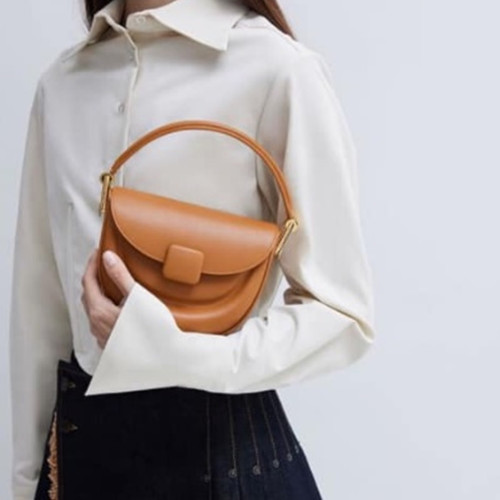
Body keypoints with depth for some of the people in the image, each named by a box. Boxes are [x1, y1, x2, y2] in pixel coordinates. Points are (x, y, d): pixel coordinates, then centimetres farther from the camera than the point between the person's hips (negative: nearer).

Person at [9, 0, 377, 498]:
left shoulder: (275, 67, -15)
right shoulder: (62, 79, 2)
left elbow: (341, 311, -13)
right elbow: (41, 298, 6)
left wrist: (171, 352, -25)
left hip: (219, 443, -5)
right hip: (82, 437, 5)